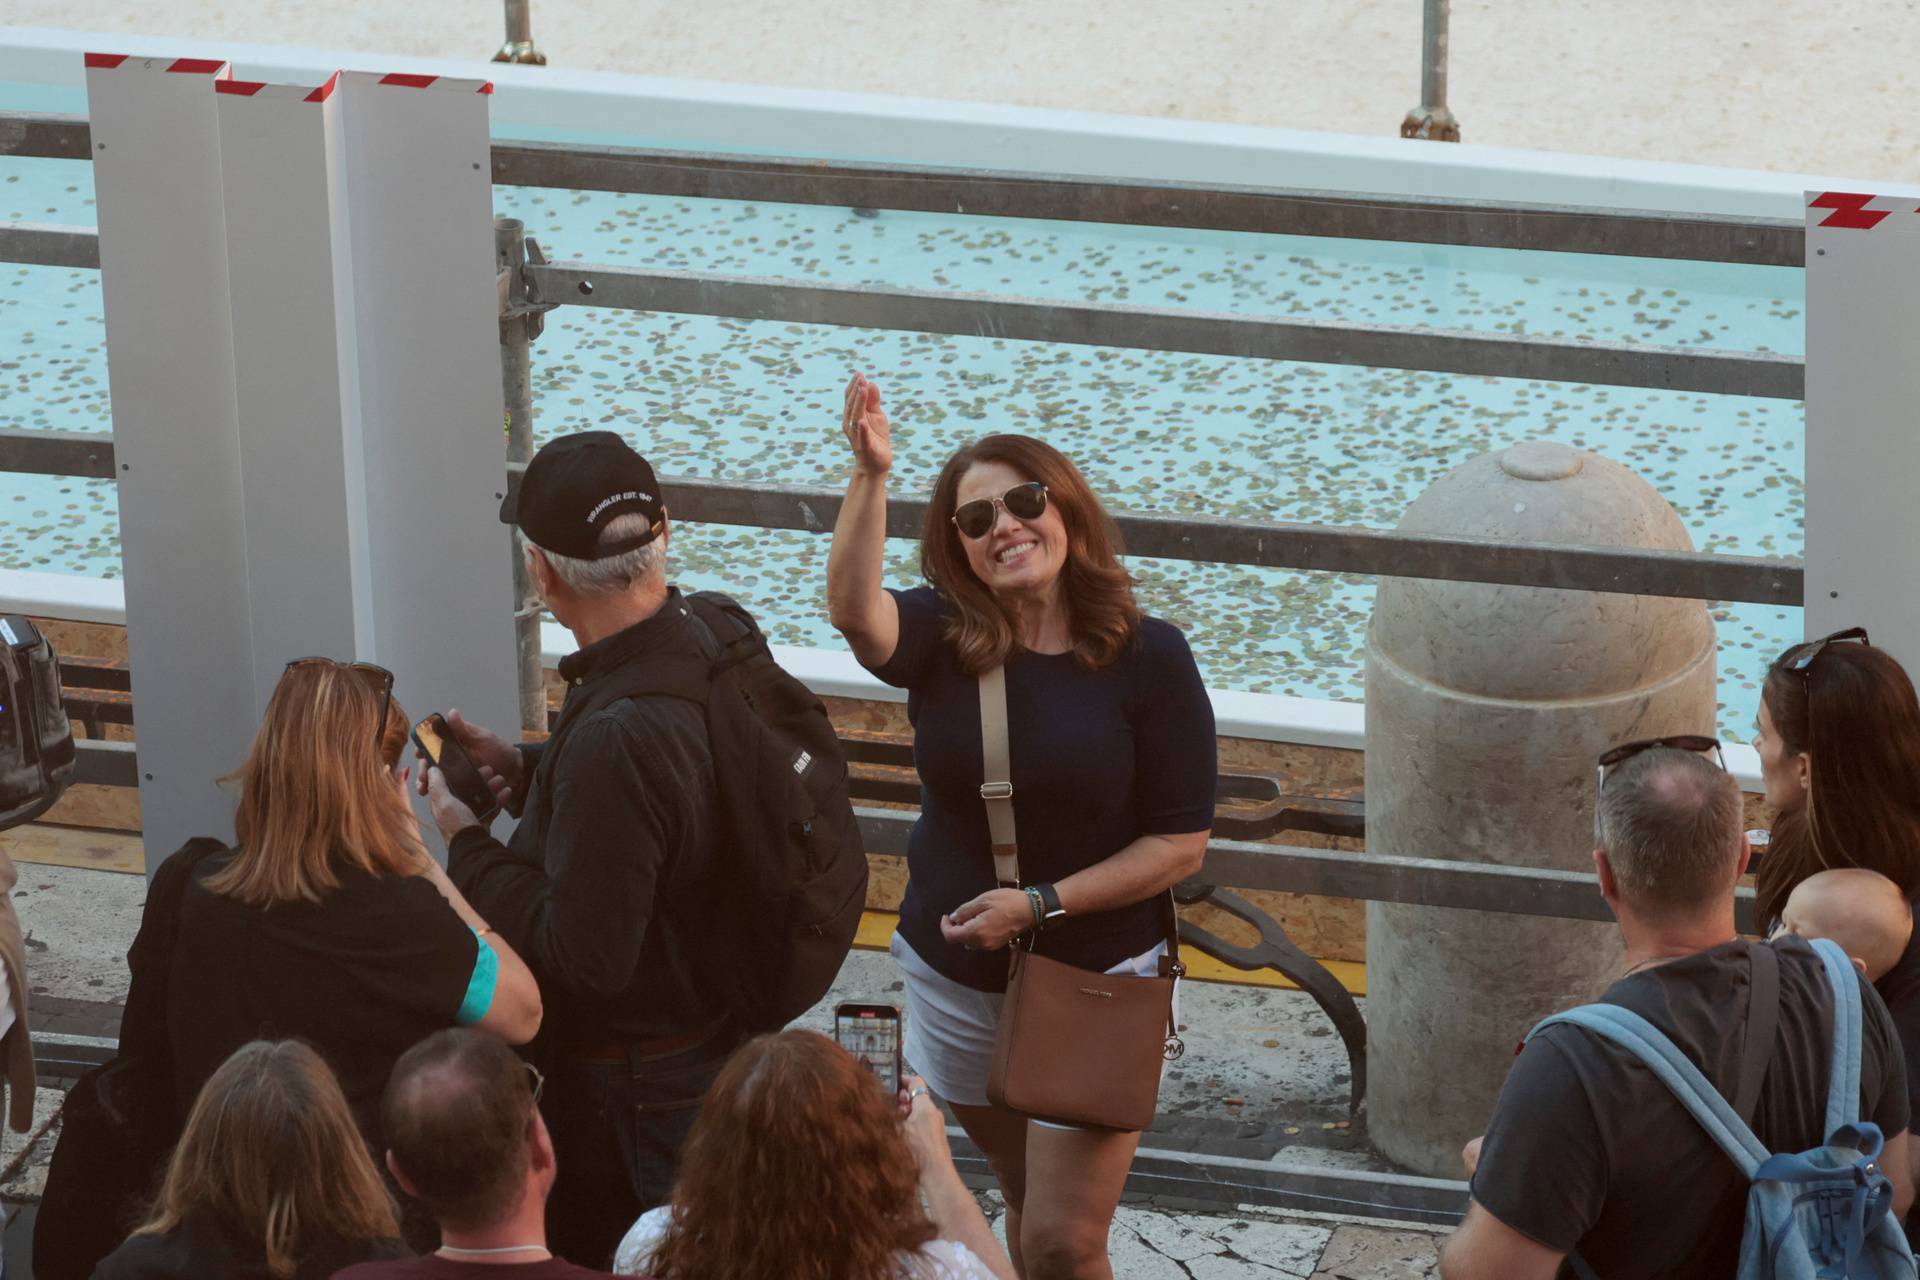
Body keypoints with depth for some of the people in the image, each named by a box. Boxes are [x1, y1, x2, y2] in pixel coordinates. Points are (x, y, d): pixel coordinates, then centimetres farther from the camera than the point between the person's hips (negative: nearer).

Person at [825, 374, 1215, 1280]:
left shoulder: (1149, 657, -11)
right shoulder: (942, 637, -6)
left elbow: (1181, 844, -9)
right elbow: (853, 609, -30)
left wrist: (1042, 902, -19)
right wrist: (871, 475, -44)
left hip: (1095, 981, -3)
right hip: (954, 979, 3)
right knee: (1025, 1200, 18)